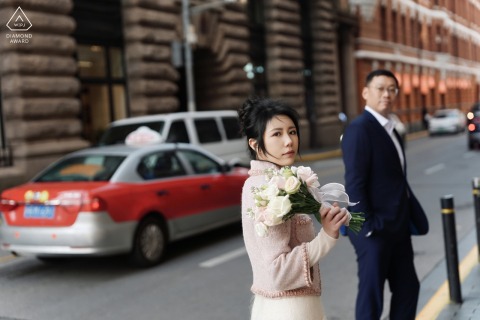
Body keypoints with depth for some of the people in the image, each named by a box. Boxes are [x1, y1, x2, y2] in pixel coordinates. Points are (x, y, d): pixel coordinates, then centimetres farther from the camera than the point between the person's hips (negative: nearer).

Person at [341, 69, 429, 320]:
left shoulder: (390, 130, 15)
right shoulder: (359, 129, -14)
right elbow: (354, 184, -20)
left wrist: (412, 217, 11)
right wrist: (368, 227, -21)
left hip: (398, 227, 9)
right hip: (375, 230, -9)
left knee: (407, 288, 17)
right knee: (371, 294, 1)